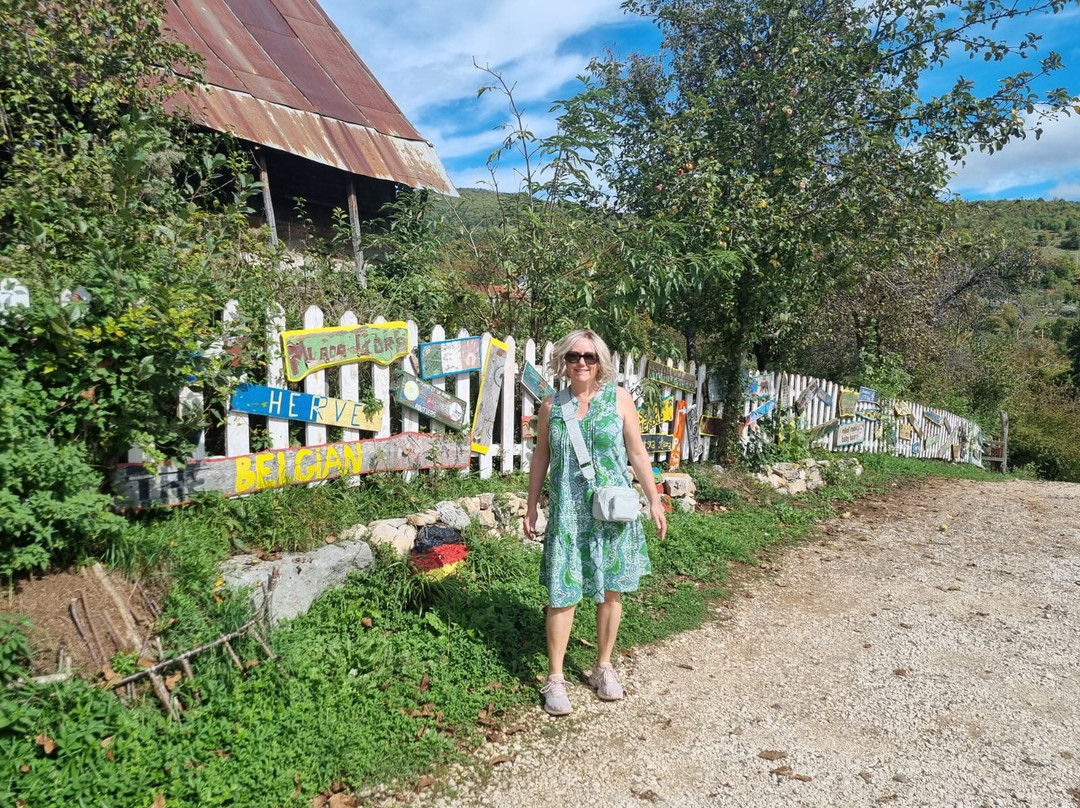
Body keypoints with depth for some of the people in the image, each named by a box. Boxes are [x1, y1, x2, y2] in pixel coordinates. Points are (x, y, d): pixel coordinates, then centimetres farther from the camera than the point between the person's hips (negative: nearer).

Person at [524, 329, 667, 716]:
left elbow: (637, 452, 1)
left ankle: (603, 667, 28)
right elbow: (541, 458, 9)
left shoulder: (618, 398, -2)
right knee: (563, 593, 1)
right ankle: (555, 677, 14)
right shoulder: (552, 405, 2)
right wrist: (531, 507, 9)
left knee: (611, 591, 9)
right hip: (567, 513, 0)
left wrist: (654, 501, 1)